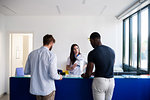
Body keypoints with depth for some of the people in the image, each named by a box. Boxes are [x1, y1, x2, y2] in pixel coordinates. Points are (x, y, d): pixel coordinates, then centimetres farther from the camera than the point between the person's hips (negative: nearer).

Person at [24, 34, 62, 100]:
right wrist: (59, 77, 2)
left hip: (35, 88, 5)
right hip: (48, 89, -5)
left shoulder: (32, 54, -1)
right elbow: (53, 75, -19)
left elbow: (26, 72, 5)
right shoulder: (51, 55, -16)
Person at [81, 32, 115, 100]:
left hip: (99, 81, -6)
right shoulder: (111, 51, 7)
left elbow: (88, 73, -10)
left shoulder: (92, 53, -11)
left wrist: (84, 76, 14)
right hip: (111, 81, 6)